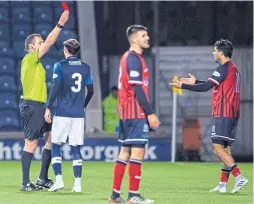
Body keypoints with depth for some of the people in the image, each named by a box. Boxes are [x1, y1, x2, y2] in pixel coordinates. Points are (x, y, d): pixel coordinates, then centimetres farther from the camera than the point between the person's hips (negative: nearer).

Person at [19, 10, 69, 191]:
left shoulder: (35, 63, 18)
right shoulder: (29, 59, -8)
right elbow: (49, 43, -17)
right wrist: (60, 24, -19)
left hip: (40, 106, 9)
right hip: (32, 106, -9)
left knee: (52, 138, 7)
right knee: (31, 143, -7)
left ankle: (43, 179, 13)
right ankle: (26, 183, -3)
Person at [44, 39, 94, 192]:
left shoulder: (60, 66, -4)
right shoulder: (85, 67, 8)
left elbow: (55, 88, -11)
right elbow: (90, 91, 12)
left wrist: (48, 108, -6)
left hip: (62, 113, -3)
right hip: (79, 114, 3)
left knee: (56, 146, 6)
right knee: (76, 149, 5)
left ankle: (59, 179, -5)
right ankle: (78, 183, -2)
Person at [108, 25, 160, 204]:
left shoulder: (128, 58, 18)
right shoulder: (134, 59, -13)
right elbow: (137, 89, -19)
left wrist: (148, 113, 20)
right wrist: (150, 113, -19)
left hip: (126, 113, 10)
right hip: (136, 113, -10)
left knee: (125, 151, 11)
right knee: (137, 151, -9)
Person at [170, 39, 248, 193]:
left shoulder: (223, 69, -12)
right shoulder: (234, 69, 17)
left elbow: (206, 87, -16)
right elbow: (213, 85, 27)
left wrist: (183, 85, -8)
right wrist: (195, 82, 29)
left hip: (223, 115, -9)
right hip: (233, 114, 9)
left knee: (218, 148, -10)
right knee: (226, 149, 9)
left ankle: (239, 177, -19)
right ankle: (223, 185, 9)